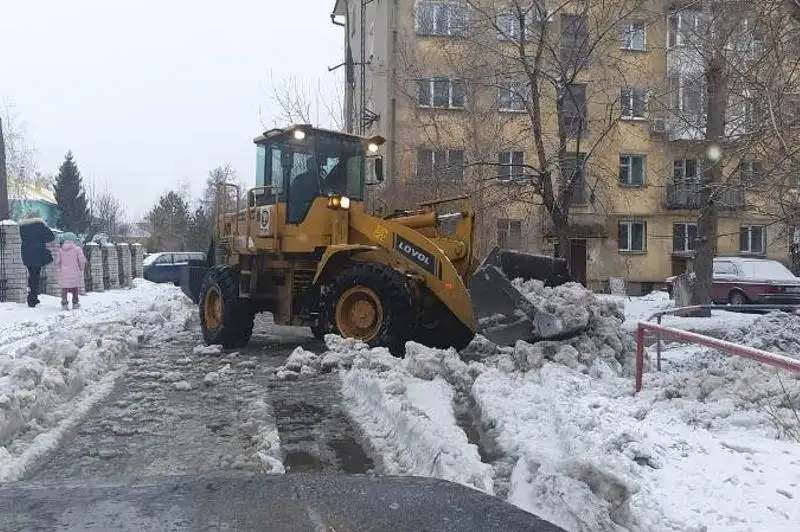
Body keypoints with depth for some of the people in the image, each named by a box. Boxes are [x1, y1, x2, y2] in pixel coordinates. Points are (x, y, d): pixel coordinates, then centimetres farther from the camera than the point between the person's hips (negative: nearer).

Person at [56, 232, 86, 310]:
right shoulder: (77, 249, -6)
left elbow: (57, 261, 5)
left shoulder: (61, 250, 3)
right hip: (74, 273, -1)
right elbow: (82, 260, -9)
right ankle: (75, 303, 16)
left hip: (64, 273, 1)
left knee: (64, 288, 5)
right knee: (75, 288, 11)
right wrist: (81, 268, 8)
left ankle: (64, 303, -4)